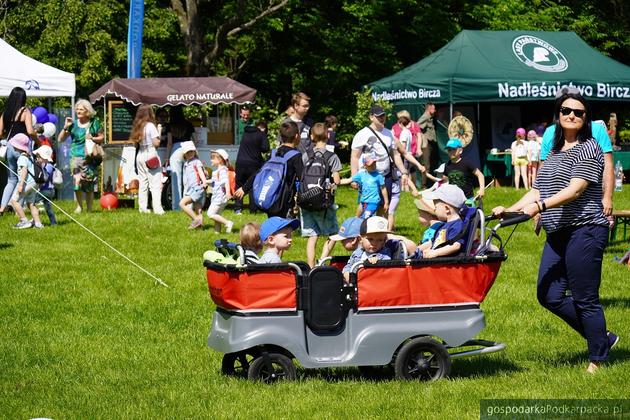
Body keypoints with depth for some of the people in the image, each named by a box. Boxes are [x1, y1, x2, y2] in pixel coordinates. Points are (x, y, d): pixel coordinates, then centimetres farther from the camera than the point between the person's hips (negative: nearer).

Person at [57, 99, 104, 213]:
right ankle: (79, 206, 3)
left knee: (89, 184, 1)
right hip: (76, 156, 1)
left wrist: (93, 138, -7)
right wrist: (65, 127, -4)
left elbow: (102, 137, 11)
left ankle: (89, 208, 10)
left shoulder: (94, 123, 4)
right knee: (77, 180, -13)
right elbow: (60, 139, 9)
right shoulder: (73, 124, 8)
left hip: (89, 157, -1)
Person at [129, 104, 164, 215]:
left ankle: (142, 207, 14)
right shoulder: (150, 126, -11)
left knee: (142, 183, 12)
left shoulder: (137, 126, 9)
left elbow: (136, 144, 10)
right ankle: (157, 208, -12)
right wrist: (158, 135, 3)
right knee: (155, 183, -6)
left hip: (140, 156, 7)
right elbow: (156, 143, -13)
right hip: (151, 155, -7)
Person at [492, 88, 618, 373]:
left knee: (585, 298, -4)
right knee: (549, 296, 5)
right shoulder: (554, 152, 19)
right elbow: (538, 190, 19)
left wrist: (540, 206, -30)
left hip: (585, 230, -9)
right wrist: (510, 210, 6)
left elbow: (576, 189, -19)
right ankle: (603, 338, 19)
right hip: (557, 234, 9)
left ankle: (597, 360, 7)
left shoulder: (588, 148, -7)